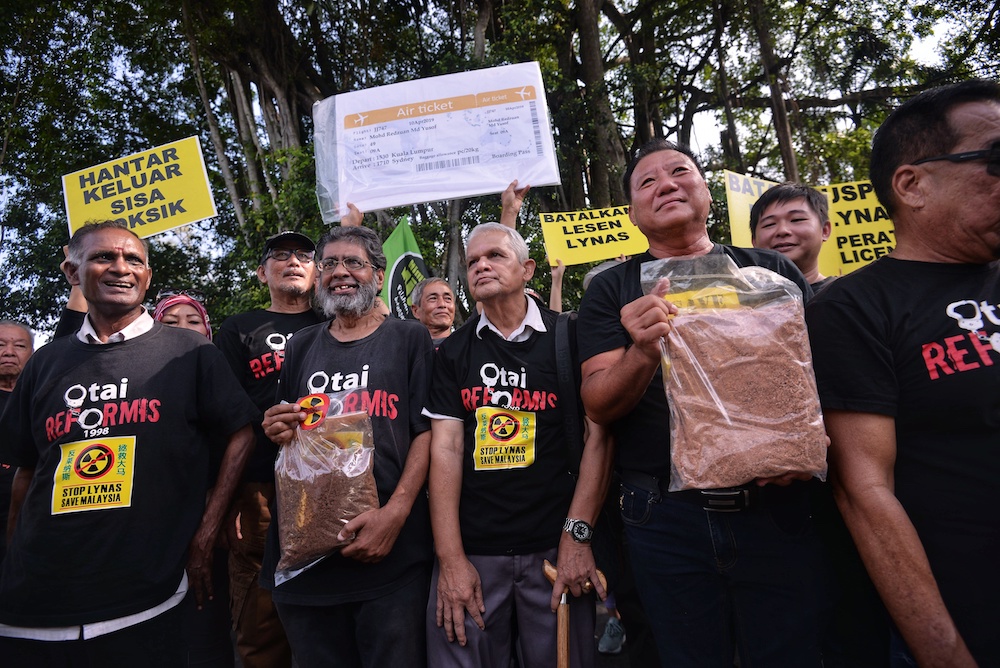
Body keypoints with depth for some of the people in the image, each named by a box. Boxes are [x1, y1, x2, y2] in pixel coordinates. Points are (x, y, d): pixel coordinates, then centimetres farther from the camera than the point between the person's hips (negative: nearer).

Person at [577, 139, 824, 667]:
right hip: (666, 517, 0)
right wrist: (643, 355, -26)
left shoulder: (771, 271, 7)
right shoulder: (610, 290, 4)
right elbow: (598, 406, -5)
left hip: (775, 505, 1)